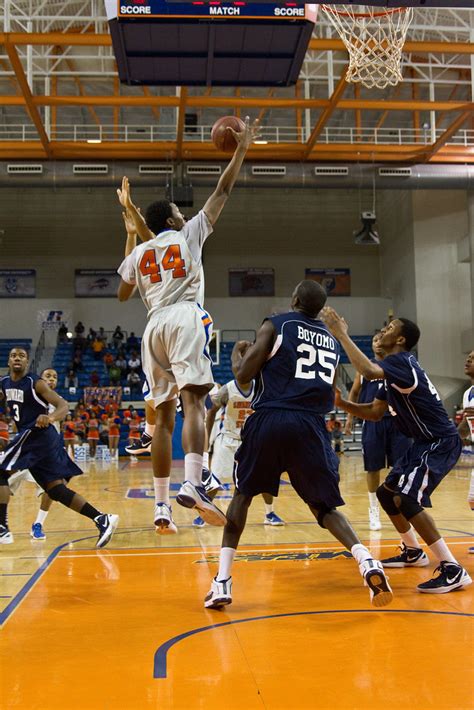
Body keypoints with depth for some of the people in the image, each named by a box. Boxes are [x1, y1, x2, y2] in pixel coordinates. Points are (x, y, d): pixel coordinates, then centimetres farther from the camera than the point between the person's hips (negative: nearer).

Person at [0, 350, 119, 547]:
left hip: (37, 435, -8)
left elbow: (63, 405, -16)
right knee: (57, 490, 5)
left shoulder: (35, 383, -8)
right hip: (29, 436, 8)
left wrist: (50, 418, -37)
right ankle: (102, 519, 5)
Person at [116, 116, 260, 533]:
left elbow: (123, 296, 32)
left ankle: (161, 505, 5)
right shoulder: (188, 234, 13)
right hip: (186, 319, -4)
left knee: (164, 415, 7)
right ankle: (192, 484, -38)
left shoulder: (138, 253, 21)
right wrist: (241, 150, 26)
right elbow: (222, 193, 16)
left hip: (154, 327, 5)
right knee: (193, 403, -17)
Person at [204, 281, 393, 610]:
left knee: (243, 495, 17)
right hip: (311, 425, 3)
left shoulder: (275, 325, 6)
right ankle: (367, 561, -11)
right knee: (324, 506, 15)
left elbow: (243, 376, 2)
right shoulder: (331, 340, 21)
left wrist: (237, 352, 22)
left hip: (270, 419, -2)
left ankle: (222, 581, 12)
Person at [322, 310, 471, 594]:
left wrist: (342, 335, -28)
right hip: (426, 443, 10)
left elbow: (369, 371, -37)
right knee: (386, 492, 18)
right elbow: (374, 412, 15)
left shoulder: (402, 361, -17)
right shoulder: (394, 371, 13)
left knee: (407, 499, -22)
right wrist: (341, 403, 1)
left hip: (441, 442, -10)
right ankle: (413, 552, 34)